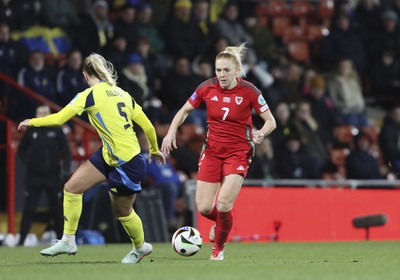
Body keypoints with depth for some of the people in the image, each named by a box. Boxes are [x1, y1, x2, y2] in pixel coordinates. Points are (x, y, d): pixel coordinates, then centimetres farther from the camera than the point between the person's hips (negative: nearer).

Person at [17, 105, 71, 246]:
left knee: (56, 210, 7)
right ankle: (21, 240, -2)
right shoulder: (31, 131, 2)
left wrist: (66, 170, -13)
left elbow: (66, 152, -2)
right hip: (34, 177, 0)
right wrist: (28, 162, -4)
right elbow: (21, 150, 13)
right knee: (28, 209, -3)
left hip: (53, 177, 0)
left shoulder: (56, 131, -2)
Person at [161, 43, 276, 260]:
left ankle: (218, 248, 8)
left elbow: (271, 122, -6)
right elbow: (184, 111, 9)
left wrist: (260, 134, -27)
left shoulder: (249, 91, -12)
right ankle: (220, 222, 36)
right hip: (212, 151, 3)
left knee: (223, 204, -19)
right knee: (203, 207, -3)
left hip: (238, 153, -3)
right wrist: (171, 132, -7)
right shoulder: (207, 88, -6)